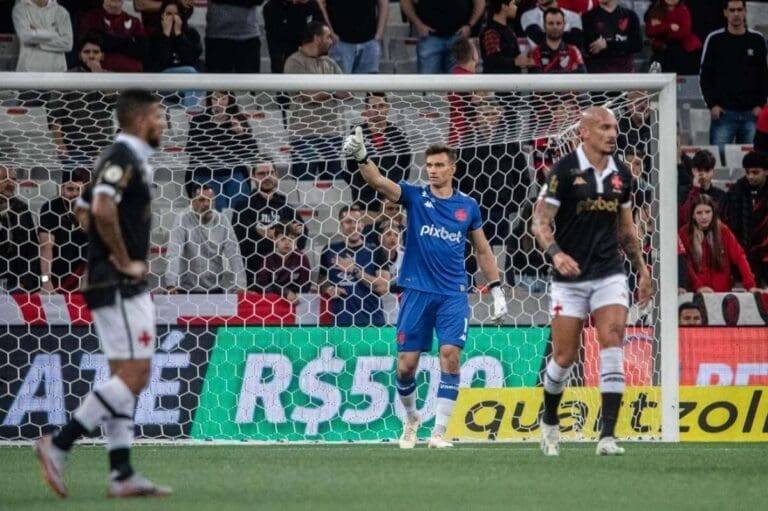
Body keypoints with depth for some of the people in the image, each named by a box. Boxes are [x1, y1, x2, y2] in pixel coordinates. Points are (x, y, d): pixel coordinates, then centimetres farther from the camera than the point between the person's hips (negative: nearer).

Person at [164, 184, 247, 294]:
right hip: (187, 290, -2)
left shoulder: (222, 220, 0)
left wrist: (239, 286, -15)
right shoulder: (183, 220, -8)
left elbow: (233, 255, -4)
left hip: (215, 289, 2)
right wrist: (171, 284, -30)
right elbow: (173, 254, -17)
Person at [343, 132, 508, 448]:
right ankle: (411, 418, 27)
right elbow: (379, 182, -16)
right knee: (406, 365, 0)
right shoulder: (415, 197, 1)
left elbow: (482, 250, 17)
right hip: (417, 291, 0)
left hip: (453, 294, 0)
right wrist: (361, 157, -35)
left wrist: (496, 291, 14)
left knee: (450, 355, -15)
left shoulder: (468, 206, 7)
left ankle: (439, 431, -9)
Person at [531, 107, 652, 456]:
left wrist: (641, 269, 17)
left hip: (610, 273, 3)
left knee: (613, 343, -14)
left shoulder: (621, 174, 7)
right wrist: (556, 254, -27)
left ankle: (607, 435, -17)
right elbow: (540, 222, -10)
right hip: (570, 277, -3)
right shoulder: (564, 170, -8)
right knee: (564, 356, 1)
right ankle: (550, 421, 29)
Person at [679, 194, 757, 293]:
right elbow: (685, 265, -8)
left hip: (723, 291, 2)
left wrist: (751, 285, -17)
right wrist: (698, 286, -23)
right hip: (697, 294, -1)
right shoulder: (684, 234, -3)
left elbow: (739, 257, -5)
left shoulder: (723, 231, 2)